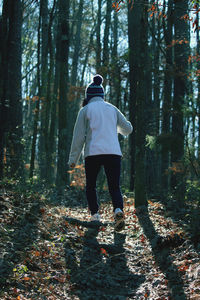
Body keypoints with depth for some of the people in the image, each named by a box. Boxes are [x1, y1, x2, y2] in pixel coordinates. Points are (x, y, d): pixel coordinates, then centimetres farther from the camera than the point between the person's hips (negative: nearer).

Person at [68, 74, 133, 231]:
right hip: (114, 152, 2)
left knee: (91, 186, 16)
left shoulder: (86, 110, 5)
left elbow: (79, 136, 1)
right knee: (115, 187, 5)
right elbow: (128, 129, 22)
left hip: (93, 153, -2)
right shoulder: (113, 109, 14)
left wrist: (73, 159, 6)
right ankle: (118, 210, -22)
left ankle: (95, 215, 5)